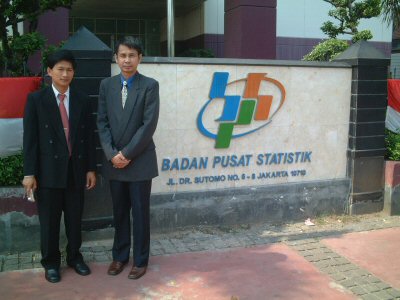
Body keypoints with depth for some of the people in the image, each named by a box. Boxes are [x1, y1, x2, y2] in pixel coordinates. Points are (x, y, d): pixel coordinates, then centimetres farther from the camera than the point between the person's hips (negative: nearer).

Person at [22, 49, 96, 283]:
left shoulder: (82, 100, 6)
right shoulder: (36, 99, -1)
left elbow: (89, 136, 6)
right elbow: (30, 138, -5)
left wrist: (91, 168, 4)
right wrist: (29, 172, -9)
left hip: (76, 169, 2)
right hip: (49, 170, -2)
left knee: (75, 218, 12)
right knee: (49, 220, 9)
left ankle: (75, 256, 31)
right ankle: (51, 262, 26)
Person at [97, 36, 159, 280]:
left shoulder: (150, 85, -6)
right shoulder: (106, 85, 6)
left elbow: (149, 125, -12)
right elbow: (102, 122, 3)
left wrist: (126, 154, -13)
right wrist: (112, 154, -8)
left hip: (140, 161, -3)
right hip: (114, 161, 4)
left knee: (140, 212, 7)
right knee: (119, 212, 14)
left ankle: (140, 260, 21)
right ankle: (120, 256, 30)